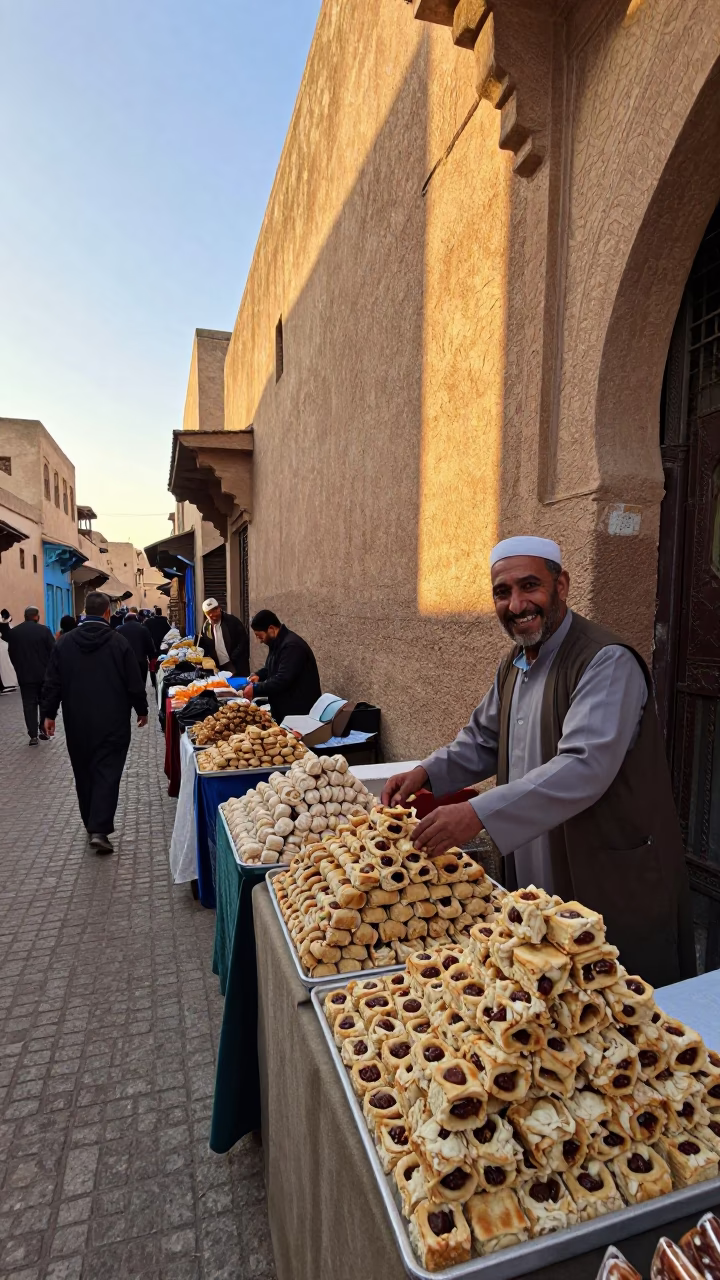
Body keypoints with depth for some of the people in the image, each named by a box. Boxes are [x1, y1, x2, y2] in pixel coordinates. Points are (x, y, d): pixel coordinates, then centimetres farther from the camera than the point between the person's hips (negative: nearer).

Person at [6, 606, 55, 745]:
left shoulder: (13, 632, 0)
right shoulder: (44, 630, -10)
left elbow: (11, 653, 6)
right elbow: (53, 650, -9)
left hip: (25, 675, 1)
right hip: (44, 673, -1)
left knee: (29, 705, 4)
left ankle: (33, 735, 2)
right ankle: (43, 730, 15)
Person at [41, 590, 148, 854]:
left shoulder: (65, 642, 0)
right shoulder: (119, 642, -8)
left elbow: (52, 683, 2)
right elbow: (134, 682, -5)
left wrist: (49, 713, 10)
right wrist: (142, 709, 8)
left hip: (77, 722, 3)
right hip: (112, 722, -3)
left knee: (84, 773, 16)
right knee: (107, 773, 0)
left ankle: (92, 825, 29)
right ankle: (99, 830, -9)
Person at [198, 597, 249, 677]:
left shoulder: (232, 621, -6)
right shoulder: (206, 626, 8)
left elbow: (244, 641, -10)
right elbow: (203, 647, 16)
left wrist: (233, 659, -15)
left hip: (237, 666, -4)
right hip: (219, 668, 4)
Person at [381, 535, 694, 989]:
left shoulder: (607, 662, -21)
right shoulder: (514, 665, 6)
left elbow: (586, 767, -32)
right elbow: (483, 740, 15)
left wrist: (480, 814, -39)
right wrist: (427, 773, -3)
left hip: (612, 885, -7)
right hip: (534, 879, 8)